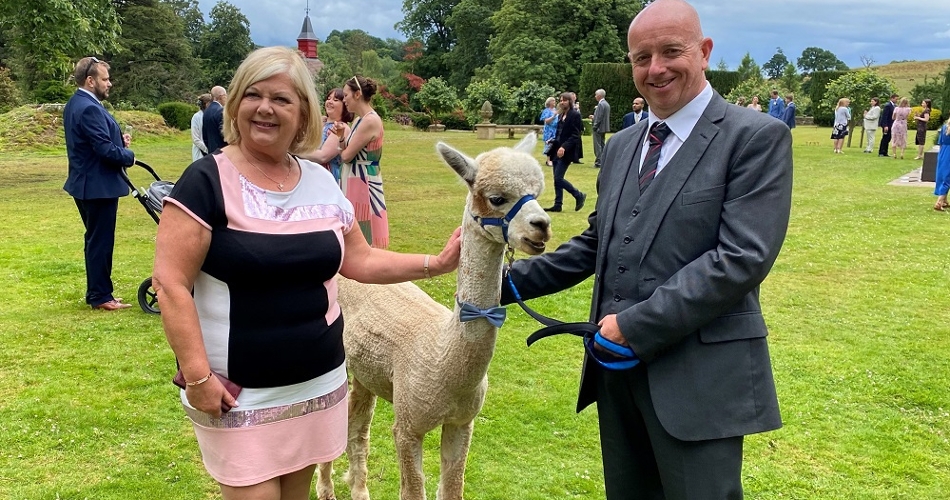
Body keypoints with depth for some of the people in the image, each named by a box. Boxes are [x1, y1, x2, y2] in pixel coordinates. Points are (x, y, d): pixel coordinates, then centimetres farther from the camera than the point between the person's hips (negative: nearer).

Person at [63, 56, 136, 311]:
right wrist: (129, 155, -7)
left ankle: (96, 292, 26)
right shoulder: (89, 108, -21)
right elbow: (106, 149, -25)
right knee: (100, 241, -1)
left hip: (86, 183, 11)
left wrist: (120, 139, 3)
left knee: (95, 239, 17)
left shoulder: (75, 104, 12)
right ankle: (101, 296, 7)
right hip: (98, 185, -11)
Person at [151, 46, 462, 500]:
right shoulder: (207, 180, -12)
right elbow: (169, 283, -15)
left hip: (319, 385, 6)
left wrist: (435, 264, 2)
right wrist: (197, 376, -20)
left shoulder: (322, 182, 5)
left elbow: (360, 260, 12)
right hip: (240, 394, -5)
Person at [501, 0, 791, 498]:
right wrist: (507, 281, 8)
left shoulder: (757, 137, -9)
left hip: (700, 376, -6)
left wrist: (634, 326, -19)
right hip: (617, 366, 7)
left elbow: (742, 258, -19)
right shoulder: (621, 145, 13)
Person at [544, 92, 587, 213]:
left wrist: (564, 147, -24)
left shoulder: (575, 115, -9)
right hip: (558, 150, 8)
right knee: (557, 179, 7)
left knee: (558, 178, -11)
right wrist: (553, 142, 8)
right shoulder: (561, 115, 15)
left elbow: (575, 136, -15)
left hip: (566, 152, -8)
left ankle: (579, 196, 5)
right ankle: (558, 204, 13)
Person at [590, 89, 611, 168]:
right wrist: (594, 117, 15)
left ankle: (598, 162, -6)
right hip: (604, 128, 10)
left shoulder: (601, 104, -17)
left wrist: (594, 127, -16)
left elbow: (599, 118, -21)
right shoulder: (606, 104, 13)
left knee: (598, 146, -6)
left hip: (599, 128, -10)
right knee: (602, 145, 14)